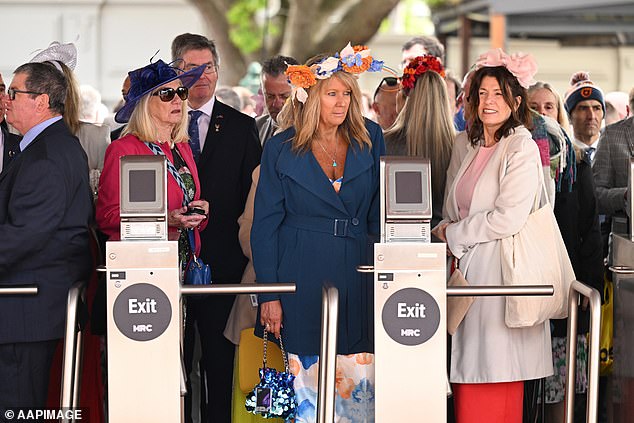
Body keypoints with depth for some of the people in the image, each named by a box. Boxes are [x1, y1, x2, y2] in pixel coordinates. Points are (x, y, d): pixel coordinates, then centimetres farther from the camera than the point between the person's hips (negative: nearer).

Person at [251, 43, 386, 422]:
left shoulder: (370, 139, 6)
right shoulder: (281, 149, 1)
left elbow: (381, 212, 9)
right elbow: (265, 225, 2)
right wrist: (268, 295, -3)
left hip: (356, 276, 2)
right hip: (302, 279, -2)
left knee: (359, 385, 0)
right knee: (307, 378, -1)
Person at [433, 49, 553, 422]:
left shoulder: (522, 150, -9)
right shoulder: (466, 146, 14)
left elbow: (508, 219, -16)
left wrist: (454, 234, -5)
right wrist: (451, 232, 1)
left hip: (502, 269, -7)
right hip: (467, 267, 7)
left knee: (496, 382, -5)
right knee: (467, 376, 5)